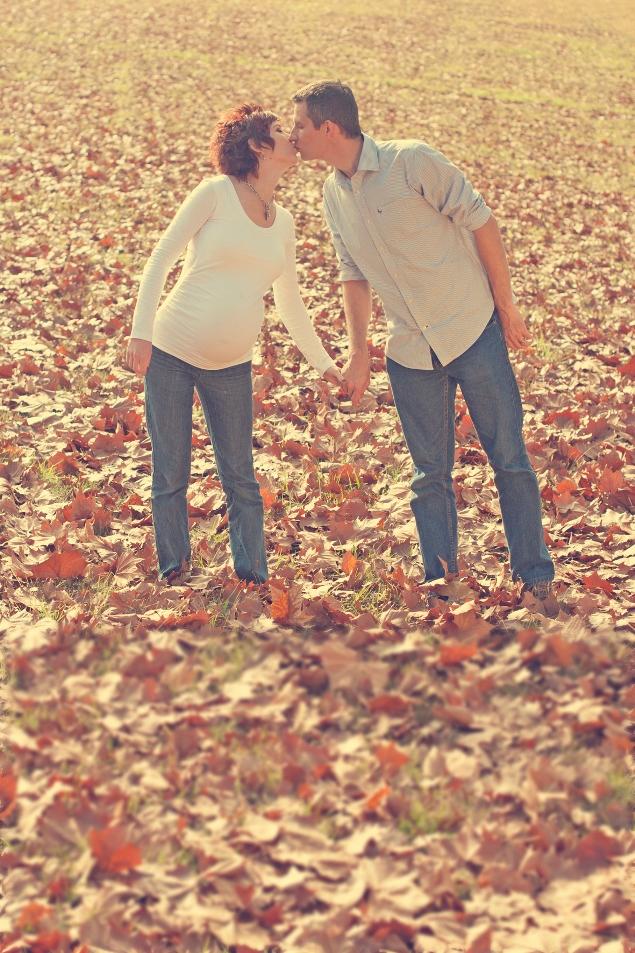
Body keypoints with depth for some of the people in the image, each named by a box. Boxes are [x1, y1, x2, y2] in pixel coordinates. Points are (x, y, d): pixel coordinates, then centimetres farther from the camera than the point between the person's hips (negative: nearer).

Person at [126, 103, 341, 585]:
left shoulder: (282, 221, 10)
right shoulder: (216, 193, -6)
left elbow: (289, 301, 21)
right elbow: (162, 258, -8)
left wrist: (323, 362, 21)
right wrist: (142, 330, -17)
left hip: (231, 365, 5)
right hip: (171, 351, -4)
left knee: (240, 479, 5)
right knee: (170, 476, 1)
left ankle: (254, 581, 13)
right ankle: (173, 575, 13)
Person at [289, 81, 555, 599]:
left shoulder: (412, 161, -14)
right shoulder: (333, 194, 5)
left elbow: (482, 221, -10)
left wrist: (507, 305, -8)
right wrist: (358, 352, 9)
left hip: (474, 331, -5)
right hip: (411, 351, 5)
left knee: (510, 457, 0)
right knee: (430, 473, 7)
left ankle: (537, 580, 9)